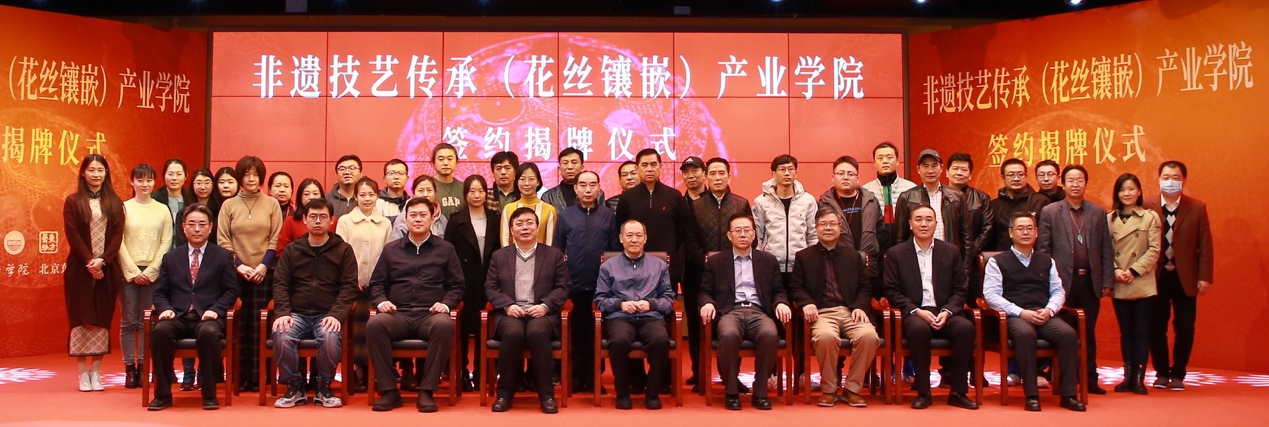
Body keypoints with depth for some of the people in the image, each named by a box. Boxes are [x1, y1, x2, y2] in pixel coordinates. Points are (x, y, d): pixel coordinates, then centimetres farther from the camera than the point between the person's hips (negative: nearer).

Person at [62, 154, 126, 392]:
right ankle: (83, 373, 6)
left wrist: (103, 260, -11)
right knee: (81, 318, 0)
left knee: (102, 319, 2)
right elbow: (73, 235, -4)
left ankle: (96, 372, 8)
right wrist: (89, 261, -13)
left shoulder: (115, 203, 9)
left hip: (107, 269, 1)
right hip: (80, 268, -1)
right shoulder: (73, 201, 4)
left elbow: (118, 235, 1)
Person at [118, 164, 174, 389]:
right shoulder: (123, 208, 2)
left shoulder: (163, 210, 6)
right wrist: (134, 271, -7)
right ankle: (129, 369, 6)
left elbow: (166, 242, 2)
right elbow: (118, 242, -1)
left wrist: (150, 271, -6)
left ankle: (142, 367, 8)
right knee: (128, 321, 1)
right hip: (128, 271, -1)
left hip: (152, 273, 1)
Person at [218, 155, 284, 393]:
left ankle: (257, 378, 3)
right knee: (239, 326, -1)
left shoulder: (272, 204, 6)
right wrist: (238, 265, -8)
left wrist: (264, 265, -9)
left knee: (259, 327, -2)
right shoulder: (229, 205, 8)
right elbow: (223, 240, 4)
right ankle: (240, 378, 5)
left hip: (264, 274, -1)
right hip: (236, 274, 1)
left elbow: (276, 239, 3)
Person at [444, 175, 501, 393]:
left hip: (488, 282, 2)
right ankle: (462, 374, 12)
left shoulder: (495, 219, 8)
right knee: (462, 328, 2)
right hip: (463, 282, -1)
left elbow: (500, 250, 6)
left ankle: (479, 374, 15)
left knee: (484, 329, 5)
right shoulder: (456, 221, 3)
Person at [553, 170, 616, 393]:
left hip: (601, 284, 0)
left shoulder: (608, 215, 6)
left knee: (597, 332, 5)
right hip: (573, 283, 0)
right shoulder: (565, 215, 5)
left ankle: (594, 376, 14)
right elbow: (557, 250, 6)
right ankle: (577, 376, 14)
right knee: (576, 332, 5)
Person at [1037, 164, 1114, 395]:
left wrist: (1107, 281, 2)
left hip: (1090, 281, 2)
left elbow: (1106, 249, 8)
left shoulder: (1098, 212, 9)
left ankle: (1090, 380, 17)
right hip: (1063, 281, -2)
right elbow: (1043, 250, -2)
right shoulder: (1049, 212, 1)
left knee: (1089, 333, 9)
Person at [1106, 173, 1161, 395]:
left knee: (1141, 331, 1)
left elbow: (1154, 250, -5)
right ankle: (1127, 376, 15)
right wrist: (1115, 271, -11)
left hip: (1142, 284, -2)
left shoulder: (1150, 217, -1)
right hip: (1119, 286, 2)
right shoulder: (1109, 219, 6)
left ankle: (1139, 378, 6)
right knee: (1125, 332, 9)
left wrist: (1134, 271, -14)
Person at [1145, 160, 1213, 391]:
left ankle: (1178, 374, 19)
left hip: (1185, 278, 1)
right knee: (1156, 327, 5)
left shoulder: (1197, 208, 1)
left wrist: (1205, 277, -5)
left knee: (1185, 328, 5)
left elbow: (1205, 245, 0)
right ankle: (1162, 372, 19)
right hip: (1156, 277, -1)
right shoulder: (1147, 208, -3)